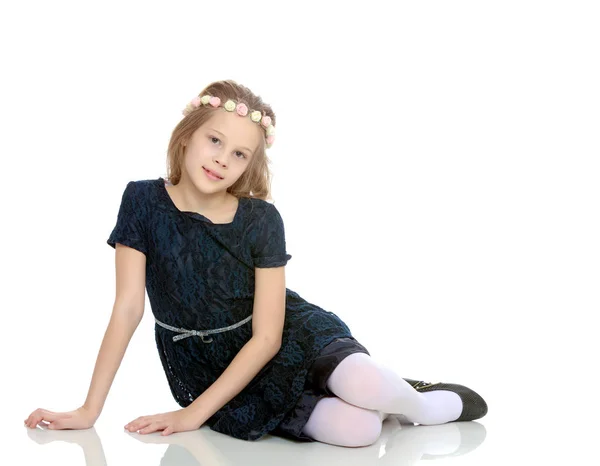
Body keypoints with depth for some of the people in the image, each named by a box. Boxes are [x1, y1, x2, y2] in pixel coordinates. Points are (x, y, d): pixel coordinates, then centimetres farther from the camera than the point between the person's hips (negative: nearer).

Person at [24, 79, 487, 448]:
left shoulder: (262, 220, -15)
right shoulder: (144, 201, -13)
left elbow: (267, 337, -16)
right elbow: (127, 309, -11)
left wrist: (195, 413, -20)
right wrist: (89, 410, -13)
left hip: (290, 336, 1)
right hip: (207, 365, -1)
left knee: (366, 388, -31)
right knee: (357, 430, -27)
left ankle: (414, 401, 4)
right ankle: (382, 400, 7)